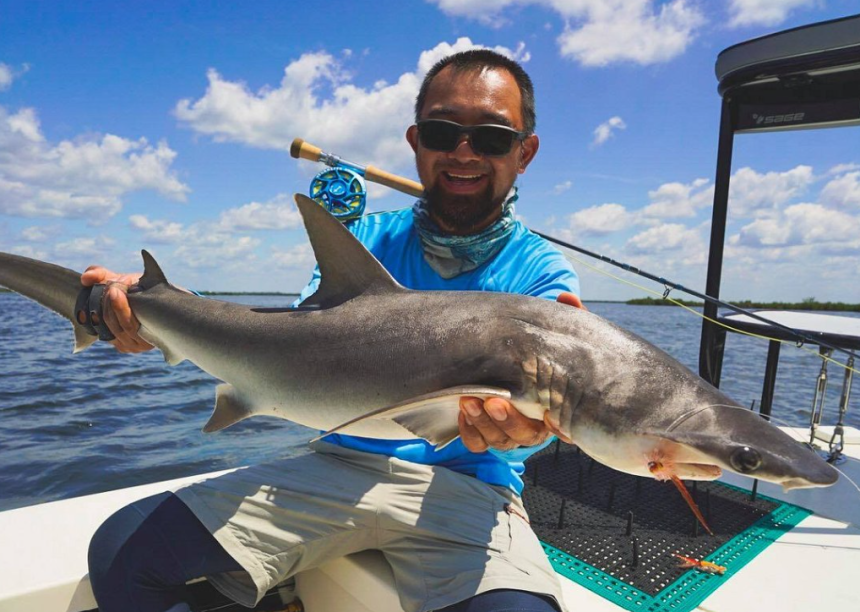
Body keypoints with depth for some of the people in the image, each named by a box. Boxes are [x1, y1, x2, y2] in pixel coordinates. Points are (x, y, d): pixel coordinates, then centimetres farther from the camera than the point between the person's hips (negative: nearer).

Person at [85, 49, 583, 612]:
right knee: (121, 549, -9)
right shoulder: (366, 240, 8)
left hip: (466, 488, -1)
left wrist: (517, 426, -40)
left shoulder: (543, 274, -1)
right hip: (340, 466, 3)